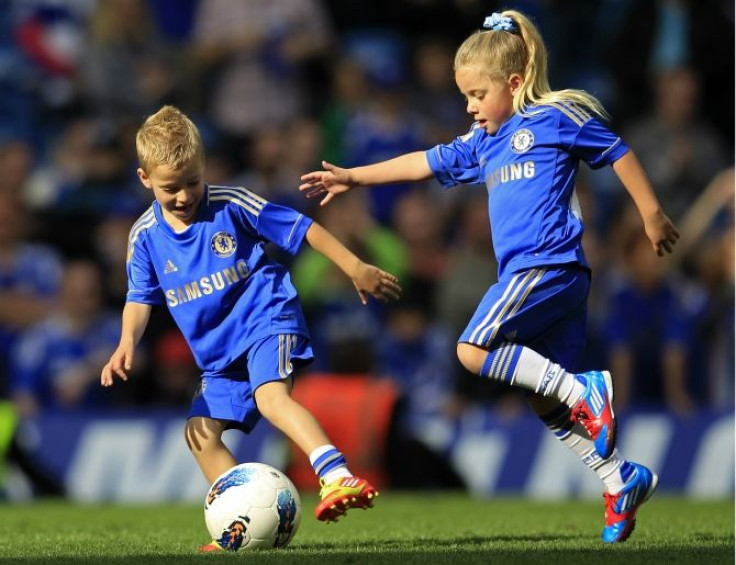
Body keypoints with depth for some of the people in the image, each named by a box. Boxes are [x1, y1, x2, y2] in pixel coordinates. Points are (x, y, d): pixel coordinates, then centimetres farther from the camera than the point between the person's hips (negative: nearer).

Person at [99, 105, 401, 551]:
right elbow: (140, 297, 4)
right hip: (219, 351, 7)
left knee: (271, 395, -32)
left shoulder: (231, 206, -9)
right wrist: (127, 343, -17)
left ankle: (339, 478, -49)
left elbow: (301, 229, -5)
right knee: (201, 432, -2)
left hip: (267, 319, -7)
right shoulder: (146, 236, 2)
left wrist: (357, 270, -5)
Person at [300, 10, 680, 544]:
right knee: (546, 403, 5)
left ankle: (583, 390, -18)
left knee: (474, 350, -19)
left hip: (547, 264, -9)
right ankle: (622, 479, 8)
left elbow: (619, 154, 3)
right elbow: (426, 162, 25)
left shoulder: (556, 118, -1)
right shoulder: (483, 143, 20)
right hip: (525, 273, 9)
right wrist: (353, 177, 24)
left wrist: (652, 215, 4)